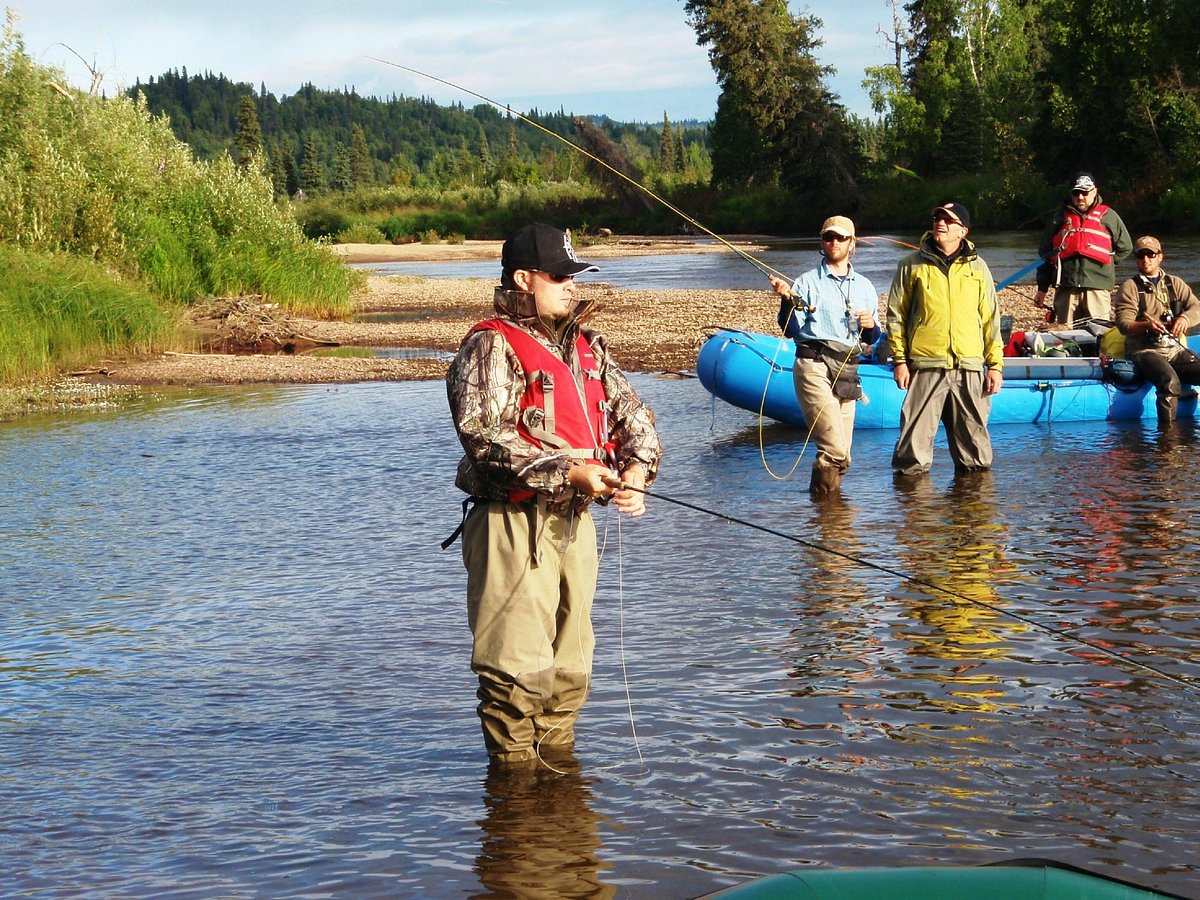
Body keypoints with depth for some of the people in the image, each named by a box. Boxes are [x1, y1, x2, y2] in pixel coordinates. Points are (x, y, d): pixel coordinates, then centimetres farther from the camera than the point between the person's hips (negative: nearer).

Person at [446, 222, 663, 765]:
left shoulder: (586, 346, 15)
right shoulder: (491, 347, -9)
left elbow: (634, 415, 14)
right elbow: (484, 437, -21)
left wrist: (636, 470, -8)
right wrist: (568, 471, -24)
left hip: (574, 519, 8)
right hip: (515, 522, -8)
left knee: (570, 664, 15)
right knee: (519, 663, -8)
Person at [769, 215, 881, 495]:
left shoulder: (865, 287, 19)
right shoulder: (807, 282, 5)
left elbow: (871, 339, 22)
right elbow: (791, 330, -2)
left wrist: (870, 327, 0)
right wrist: (787, 301, -18)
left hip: (847, 372, 5)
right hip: (814, 365, -5)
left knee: (842, 457, 5)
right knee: (834, 450, -18)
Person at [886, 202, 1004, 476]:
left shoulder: (977, 267, 13)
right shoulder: (912, 266, 7)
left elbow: (991, 319, 14)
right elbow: (896, 314, 7)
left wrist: (995, 364, 9)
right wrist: (899, 360, -1)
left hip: (969, 367, 2)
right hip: (925, 366, -2)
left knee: (974, 438, 5)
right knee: (916, 434, -5)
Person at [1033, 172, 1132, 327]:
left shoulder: (1108, 216, 10)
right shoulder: (1061, 217, 16)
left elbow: (1125, 247, 19)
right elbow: (1045, 254, 16)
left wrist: (1106, 265, 11)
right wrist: (1042, 288, 12)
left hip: (1098, 287, -2)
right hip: (1066, 286, 2)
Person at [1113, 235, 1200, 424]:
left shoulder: (1175, 284, 17)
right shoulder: (1130, 287, 4)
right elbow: (1123, 324, -6)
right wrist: (1147, 325, -27)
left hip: (1176, 348, 4)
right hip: (1145, 350, -4)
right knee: (1170, 382, -33)